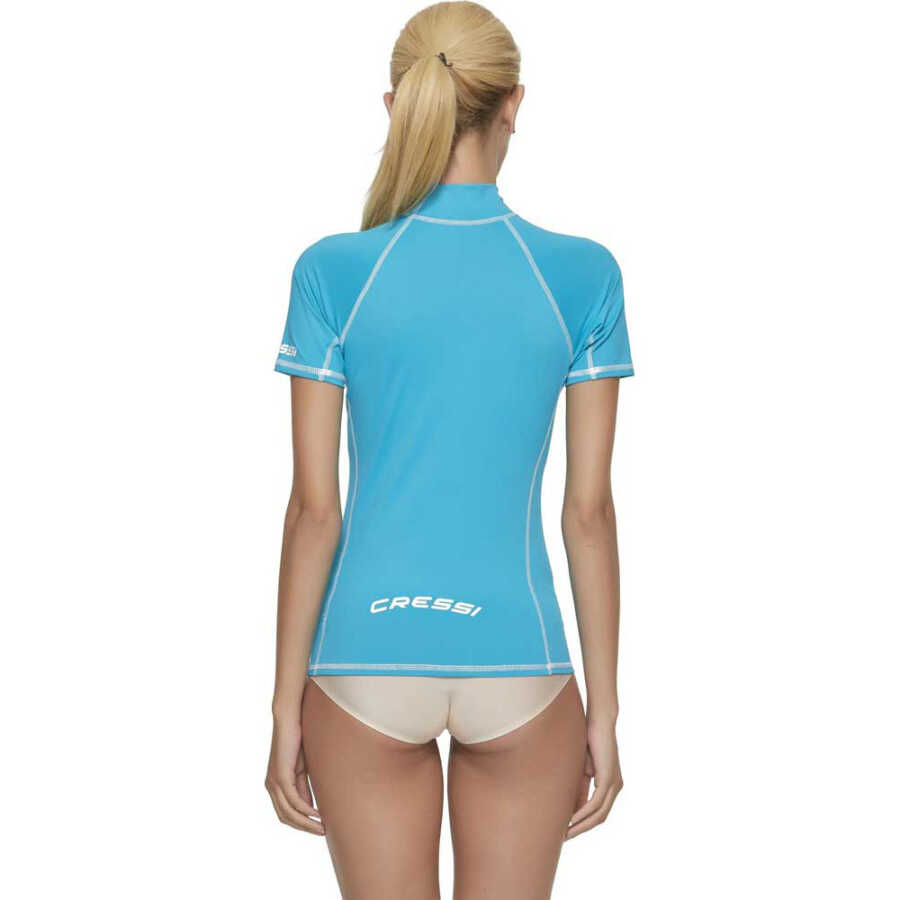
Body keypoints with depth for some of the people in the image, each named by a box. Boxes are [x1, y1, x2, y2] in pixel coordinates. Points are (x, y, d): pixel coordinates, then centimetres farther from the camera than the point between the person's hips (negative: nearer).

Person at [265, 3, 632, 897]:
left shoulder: (334, 274, -6)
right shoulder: (582, 277, -5)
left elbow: (314, 508, -5)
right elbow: (589, 509, -3)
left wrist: (286, 708, 4)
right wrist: (603, 711, 5)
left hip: (368, 667, 0)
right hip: (518, 670, 0)